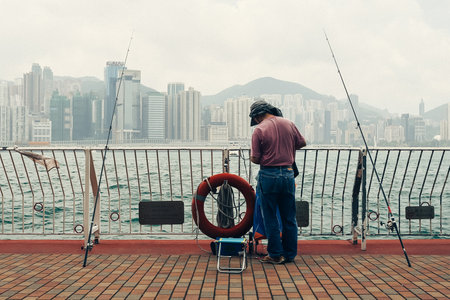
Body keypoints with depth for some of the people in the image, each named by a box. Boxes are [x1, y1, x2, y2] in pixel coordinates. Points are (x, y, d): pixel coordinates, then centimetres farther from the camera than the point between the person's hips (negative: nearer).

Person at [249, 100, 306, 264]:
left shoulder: (259, 130, -10)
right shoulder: (288, 124, 4)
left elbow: (255, 159, -11)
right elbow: (302, 143, 16)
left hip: (268, 175, -4)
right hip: (288, 174, 5)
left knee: (270, 218, 7)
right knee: (289, 218, 13)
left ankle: (276, 255, 11)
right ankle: (290, 254, 21)